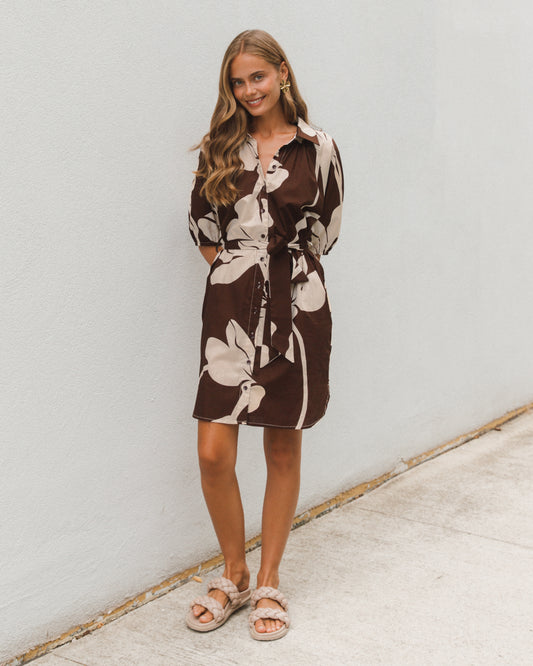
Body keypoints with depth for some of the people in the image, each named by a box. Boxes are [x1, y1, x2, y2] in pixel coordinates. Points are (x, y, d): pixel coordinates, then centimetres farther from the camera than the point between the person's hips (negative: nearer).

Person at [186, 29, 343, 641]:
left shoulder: (318, 149, 3)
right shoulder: (220, 149, 8)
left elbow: (325, 232, 9)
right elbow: (201, 226, 12)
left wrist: (283, 272, 8)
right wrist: (236, 273, 5)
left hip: (296, 308, -1)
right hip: (230, 308, 1)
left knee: (283, 452, 7)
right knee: (213, 453, -6)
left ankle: (269, 584, 23)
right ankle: (233, 575, 18)